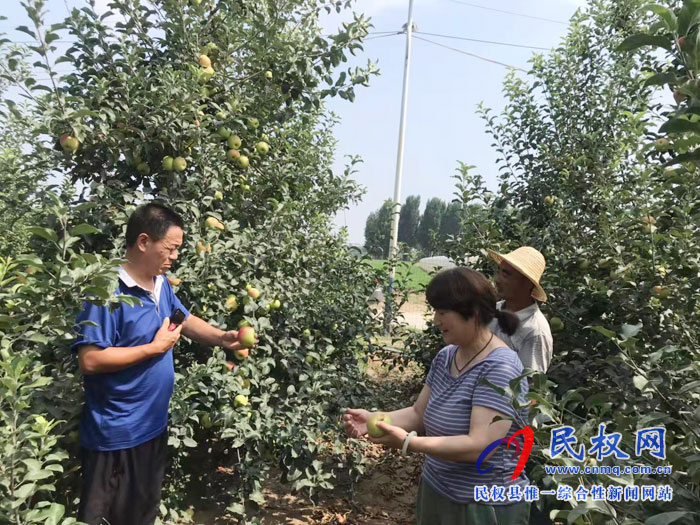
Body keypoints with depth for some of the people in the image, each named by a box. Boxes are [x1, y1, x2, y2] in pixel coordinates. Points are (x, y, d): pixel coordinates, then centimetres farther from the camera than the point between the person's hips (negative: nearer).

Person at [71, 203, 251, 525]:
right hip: (115, 434, -8)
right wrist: (155, 347, -22)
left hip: (154, 423, 8)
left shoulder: (161, 284, 3)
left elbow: (186, 320, 13)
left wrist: (223, 338, -4)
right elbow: (90, 361, -28)